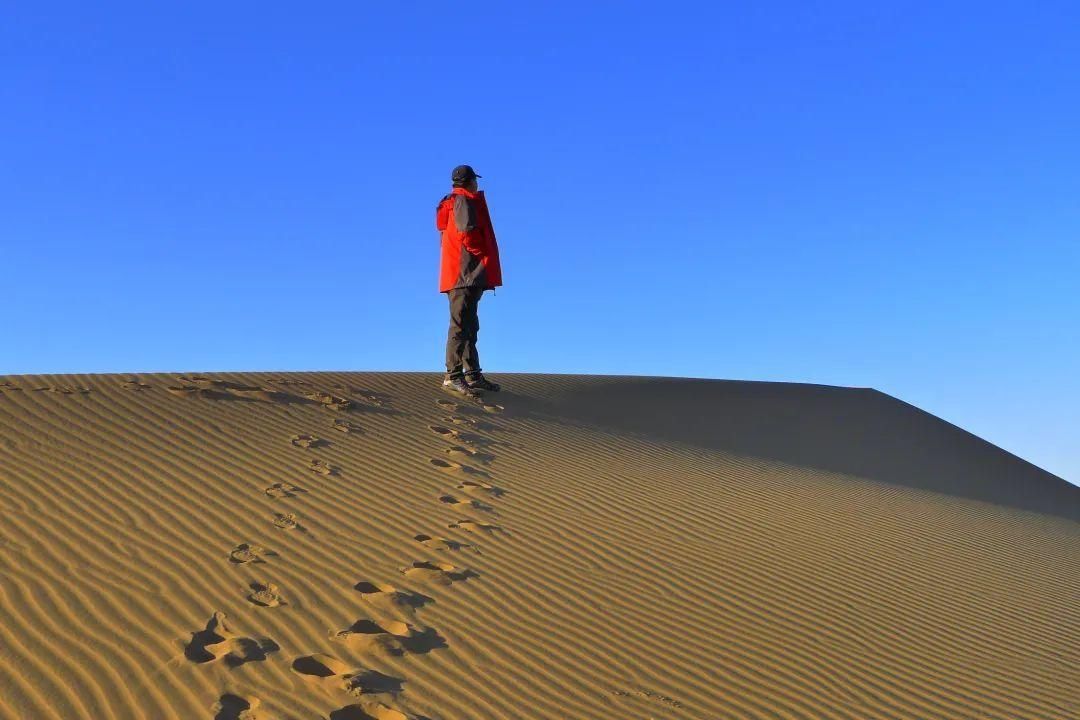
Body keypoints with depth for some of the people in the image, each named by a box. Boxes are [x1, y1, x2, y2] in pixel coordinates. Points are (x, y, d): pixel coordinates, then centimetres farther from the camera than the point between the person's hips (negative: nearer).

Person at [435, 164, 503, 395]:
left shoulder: (453, 203, 22)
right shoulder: (464, 201, -8)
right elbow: (467, 231, -23)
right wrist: (481, 254, -10)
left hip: (466, 276, 11)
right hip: (466, 273, -11)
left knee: (470, 325, 13)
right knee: (461, 325, -11)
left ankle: (473, 375, 19)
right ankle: (453, 376, -11)